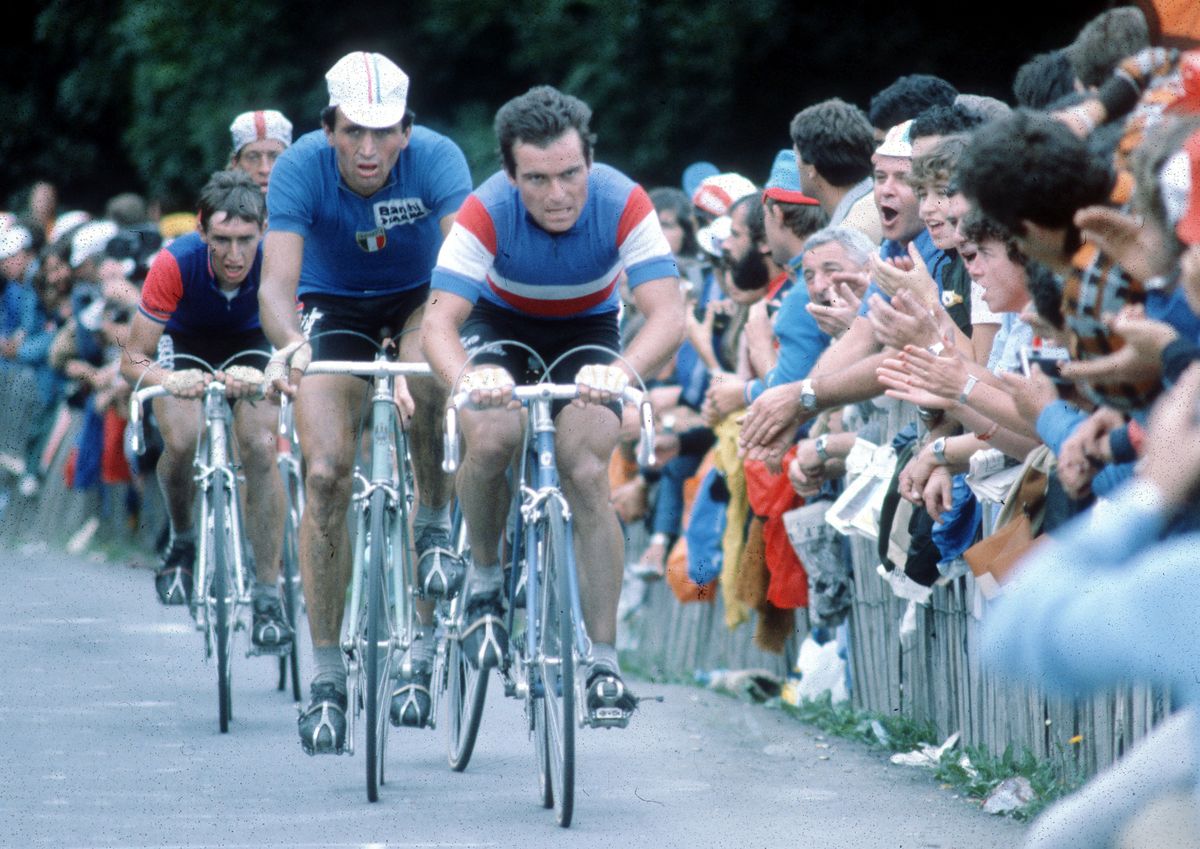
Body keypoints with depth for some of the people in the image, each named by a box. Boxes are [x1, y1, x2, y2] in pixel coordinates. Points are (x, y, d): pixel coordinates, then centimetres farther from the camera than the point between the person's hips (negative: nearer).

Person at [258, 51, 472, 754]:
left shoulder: (436, 159, -28)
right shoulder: (301, 168, -27)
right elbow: (278, 281, -36)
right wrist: (288, 343, -58)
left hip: (419, 300, 0)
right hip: (335, 307, 1)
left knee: (428, 374, -37)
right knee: (327, 475, -14)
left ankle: (436, 526, -11)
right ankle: (327, 675, -7)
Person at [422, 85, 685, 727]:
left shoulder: (623, 205, -31)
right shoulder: (487, 212, -32)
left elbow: (667, 315, -37)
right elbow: (439, 321, -36)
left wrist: (623, 372, -58)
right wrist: (465, 380, -59)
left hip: (586, 331, 0)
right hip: (501, 322, 0)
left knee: (586, 475, -19)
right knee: (491, 438, -30)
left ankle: (604, 661, -12)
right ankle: (484, 577, -2)